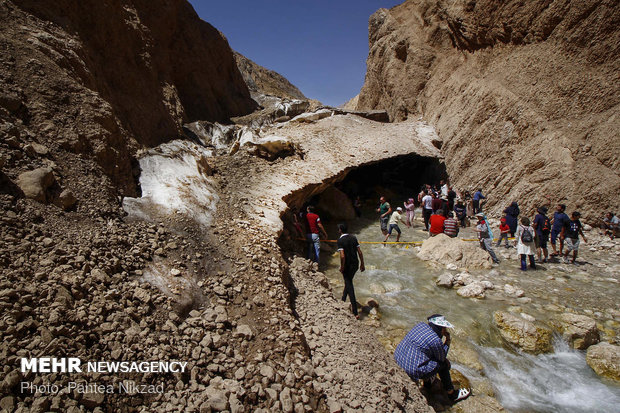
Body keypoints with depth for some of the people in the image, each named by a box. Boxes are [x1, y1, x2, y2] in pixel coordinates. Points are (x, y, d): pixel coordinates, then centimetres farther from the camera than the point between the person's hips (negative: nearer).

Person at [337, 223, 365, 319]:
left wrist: (342, 267, -9)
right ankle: (343, 299, 48)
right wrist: (362, 264, 9)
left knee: (350, 287, 0)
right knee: (348, 282, 27)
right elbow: (360, 252, 2)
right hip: (355, 264, 6)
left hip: (347, 266, -6)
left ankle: (355, 312, -1)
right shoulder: (353, 237, 3)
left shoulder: (340, 240, -14)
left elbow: (342, 256, -22)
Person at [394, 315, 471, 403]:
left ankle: (426, 381, 38)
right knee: (443, 364, 12)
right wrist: (448, 340, 5)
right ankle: (452, 393, 29)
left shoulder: (420, 325, 3)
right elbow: (442, 358, 2)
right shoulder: (436, 341, -17)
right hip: (413, 371, -7)